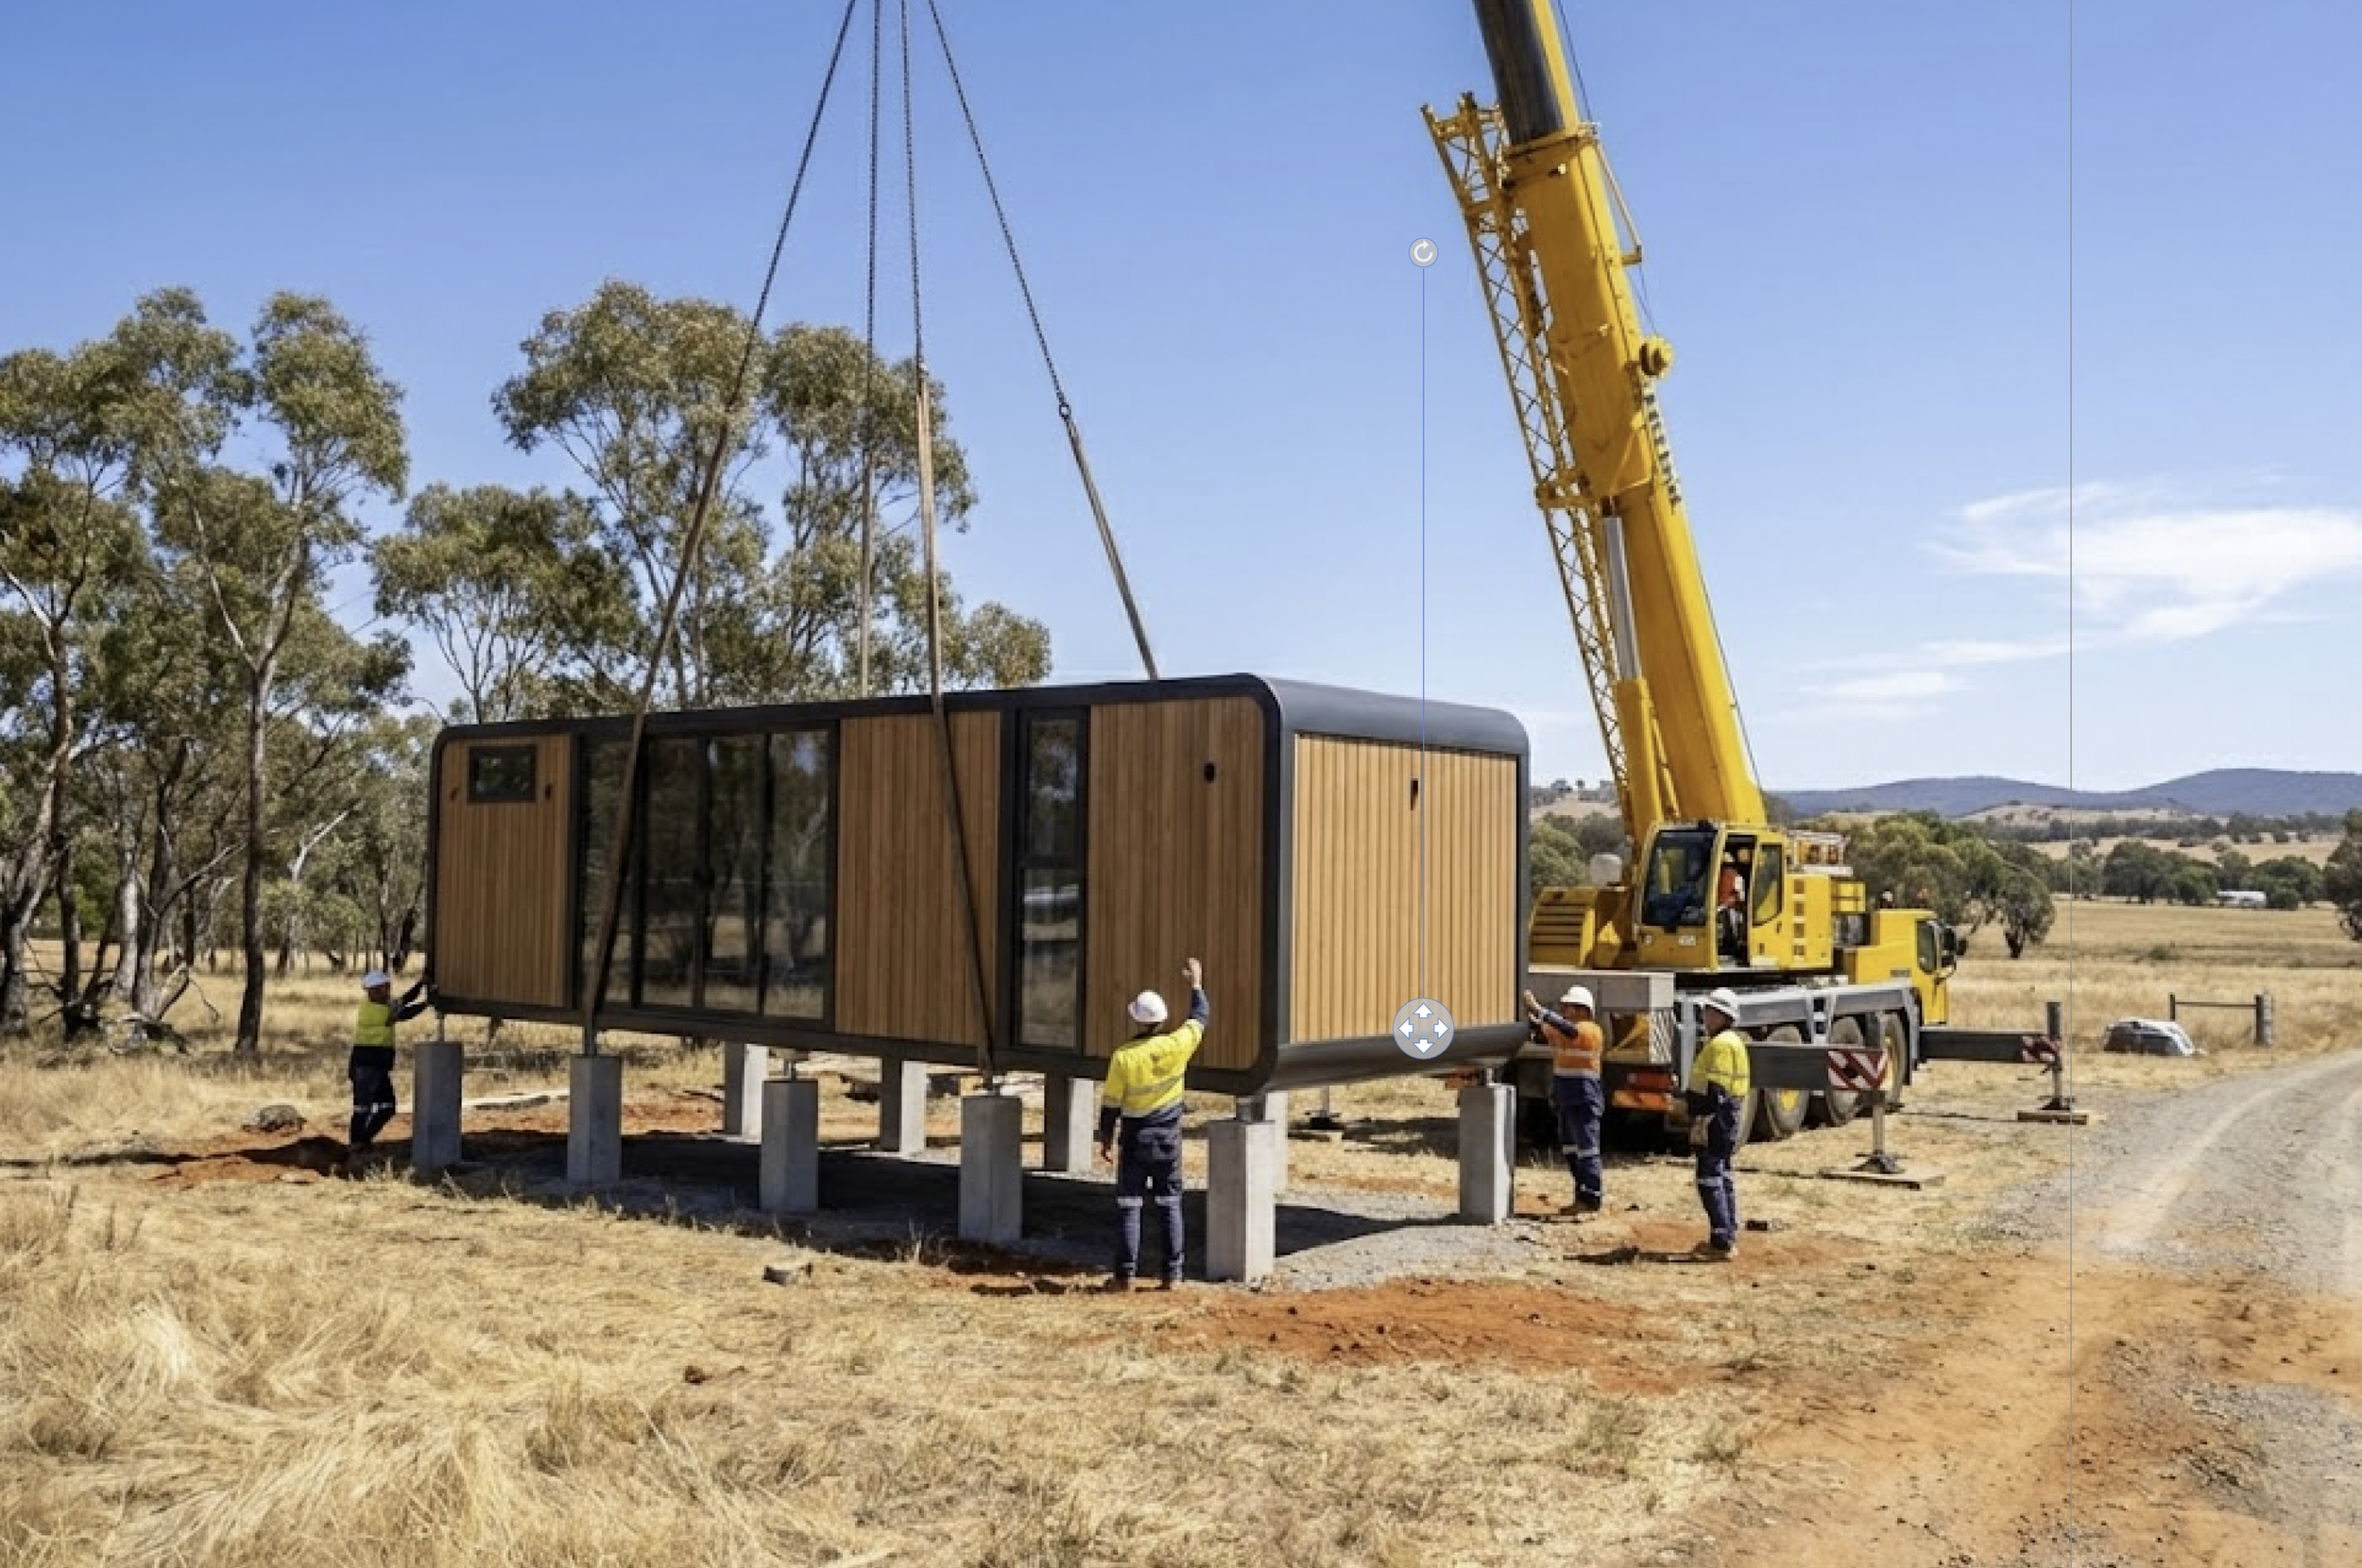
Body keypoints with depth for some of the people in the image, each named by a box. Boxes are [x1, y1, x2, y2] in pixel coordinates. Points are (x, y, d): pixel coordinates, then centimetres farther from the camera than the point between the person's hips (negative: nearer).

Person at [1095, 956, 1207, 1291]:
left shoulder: (1124, 1056, -14)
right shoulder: (1177, 1045, -10)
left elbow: (1110, 1103, -8)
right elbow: (1201, 1016, 8)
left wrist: (1106, 1140, 3)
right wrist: (1196, 983, 23)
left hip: (1135, 1141, -2)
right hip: (1169, 1139, 2)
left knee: (1129, 1206, 4)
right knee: (1170, 1206, 9)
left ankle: (1125, 1275, 3)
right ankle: (1172, 1274, 9)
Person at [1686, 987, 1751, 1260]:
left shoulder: (1722, 1044, -17)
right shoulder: (1731, 1041, 16)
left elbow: (1716, 1090, -23)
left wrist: (1702, 1122, -23)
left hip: (1716, 1119, -11)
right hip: (1724, 1120, 11)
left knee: (1710, 1179, -9)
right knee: (1722, 1178, 16)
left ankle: (1721, 1243, -10)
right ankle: (1727, 1240, 23)